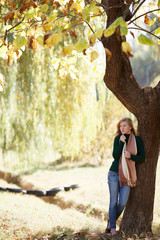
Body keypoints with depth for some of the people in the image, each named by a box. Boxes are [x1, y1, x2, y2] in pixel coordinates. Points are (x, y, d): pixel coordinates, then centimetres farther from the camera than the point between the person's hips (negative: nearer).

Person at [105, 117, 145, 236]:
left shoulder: (137, 140, 2)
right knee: (114, 202, 0)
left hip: (127, 176, 0)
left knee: (122, 203, -3)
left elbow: (142, 158, 1)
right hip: (114, 174, 0)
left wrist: (131, 156, -15)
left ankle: (110, 222, 20)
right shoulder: (118, 139, 3)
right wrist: (121, 142, -16)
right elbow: (115, 156, -8)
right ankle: (113, 227, 12)